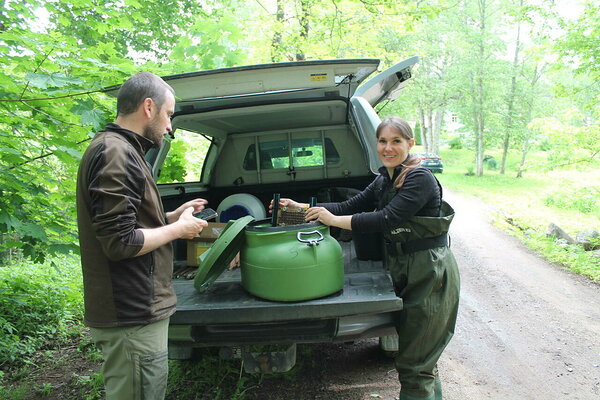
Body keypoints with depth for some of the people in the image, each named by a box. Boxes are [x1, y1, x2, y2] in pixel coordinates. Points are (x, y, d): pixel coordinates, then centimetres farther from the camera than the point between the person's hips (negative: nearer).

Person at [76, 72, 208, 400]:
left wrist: (173, 216, 11)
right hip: (133, 316, -10)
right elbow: (120, 242, -24)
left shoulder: (119, 150, 14)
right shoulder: (116, 154, -18)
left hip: (135, 310, 10)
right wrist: (178, 229, -11)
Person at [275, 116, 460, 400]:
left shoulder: (420, 179, -17)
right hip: (402, 271, 8)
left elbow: (386, 219, -24)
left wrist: (334, 220, -20)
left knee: (414, 366, 1)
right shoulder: (384, 181, 10)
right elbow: (348, 207, 7)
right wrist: (302, 207, -1)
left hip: (430, 274, -8)